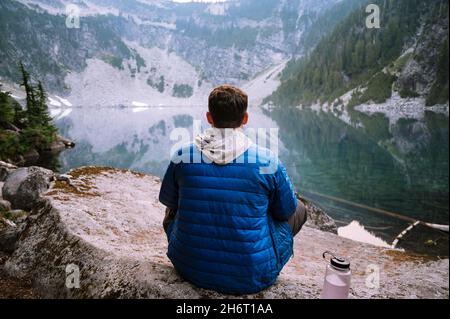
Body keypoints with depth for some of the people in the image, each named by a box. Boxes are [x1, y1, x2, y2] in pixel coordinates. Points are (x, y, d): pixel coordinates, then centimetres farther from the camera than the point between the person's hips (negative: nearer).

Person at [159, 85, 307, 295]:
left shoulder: (183, 156, -10)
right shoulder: (267, 161, -15)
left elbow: (167, 200, 8)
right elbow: (286, 210, 2)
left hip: (190, 268, 3)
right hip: (252, 277, -2)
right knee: (298, 209, 19)